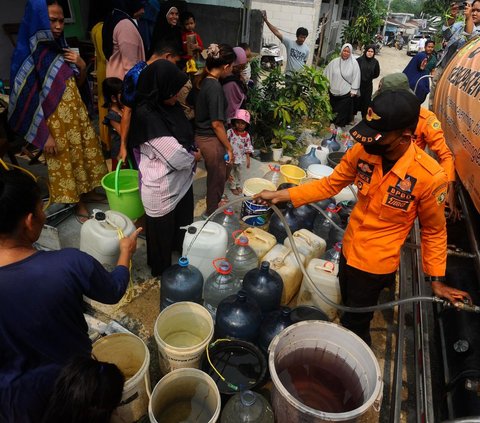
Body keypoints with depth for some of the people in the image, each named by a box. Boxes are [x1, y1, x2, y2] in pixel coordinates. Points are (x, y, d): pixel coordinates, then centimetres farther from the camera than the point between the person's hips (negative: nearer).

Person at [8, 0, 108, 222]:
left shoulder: (61, 48, 4)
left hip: (76, 113, 7)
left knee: (86, 152, 17)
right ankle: (79, 206, 23)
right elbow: (28, 99, -17)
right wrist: (44, 135, -18)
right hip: (55, 121, -7)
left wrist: (81, 65, -6)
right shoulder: (28, 56, -16)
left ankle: (88, 192, 38)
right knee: (65, 161, 7)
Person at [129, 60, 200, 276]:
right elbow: (176, 157, -27)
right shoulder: (147, 116, -27)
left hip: (182, 181, 8)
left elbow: (185, 136, 11)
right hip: (162, 189, -8)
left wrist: (190, 154, -8)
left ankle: (182, 249, 56)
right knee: (162, 233, 14)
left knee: (184, 222, 29)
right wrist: (194, 156, -8)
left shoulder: (170, 105, -1)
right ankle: (162, 271, 39)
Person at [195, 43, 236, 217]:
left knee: (214, 176, 25)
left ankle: (212, 209, 44)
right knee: (217, 179, 10)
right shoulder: (215, 87, -23)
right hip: (211, 140, -9)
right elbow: (217, 124, -21)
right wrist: (229, 147, -13)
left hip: (202, 136, 9)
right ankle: (212, 213, 29)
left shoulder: (205, 81, 4)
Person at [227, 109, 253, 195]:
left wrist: (248, 159, -2)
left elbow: (248, 148, -1)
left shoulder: (246, 135, -6)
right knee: (231, 173, 11)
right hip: (231, 157, -2)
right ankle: (233, 187, 27)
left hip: (240, 158, 3)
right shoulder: (230, 132, -15)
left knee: (239, 172, 20)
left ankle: (238, 185, 38)